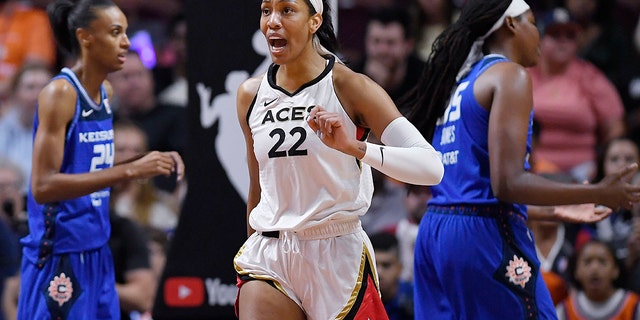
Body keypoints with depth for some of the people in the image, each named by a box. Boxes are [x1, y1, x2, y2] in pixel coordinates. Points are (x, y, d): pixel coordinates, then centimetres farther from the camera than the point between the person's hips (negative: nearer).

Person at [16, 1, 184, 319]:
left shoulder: (105, 91, 10)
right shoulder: (59, 93, -14)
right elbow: (42, 187, -22)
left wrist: (151, 163, 5)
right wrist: (129, 170, -25)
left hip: (97, 251, 8)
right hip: (59, 254, -8)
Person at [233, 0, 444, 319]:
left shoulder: (349, 87, -8)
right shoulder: (251, 95, 6)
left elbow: (431, 166, -19)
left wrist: (353, 147, -33)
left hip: (338, 256, -3)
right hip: (268, 257, 4)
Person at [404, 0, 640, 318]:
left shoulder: (462, 83, 20)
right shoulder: (509, 76, -6)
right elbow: (507, 183, -17)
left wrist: (553, 211, 31)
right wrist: (599, 194, -12)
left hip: (434, 232, 9)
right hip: (484, 234, -9)